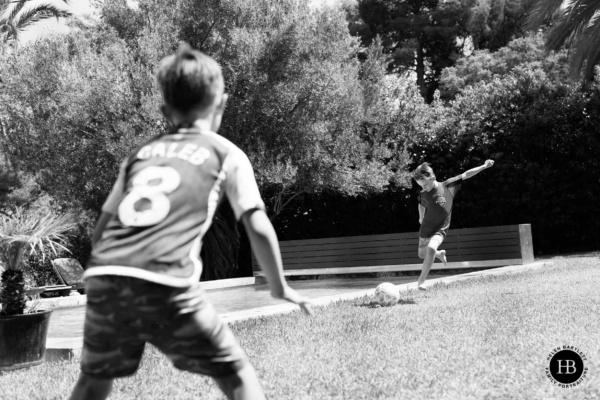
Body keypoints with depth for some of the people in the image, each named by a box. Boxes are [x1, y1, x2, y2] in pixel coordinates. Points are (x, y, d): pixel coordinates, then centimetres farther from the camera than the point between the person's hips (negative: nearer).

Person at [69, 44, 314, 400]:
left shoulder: (142, 151, 25)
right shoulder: (227, 154, 13)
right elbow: (258, 227, 6)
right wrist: (280, 287, 19)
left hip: (103, 276, 5)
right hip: (165, 285, -5)